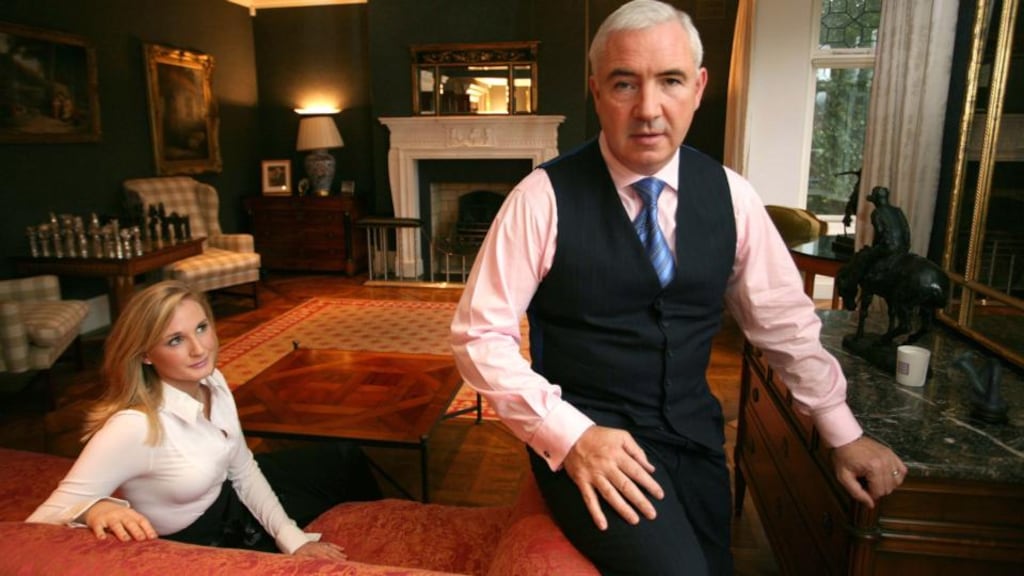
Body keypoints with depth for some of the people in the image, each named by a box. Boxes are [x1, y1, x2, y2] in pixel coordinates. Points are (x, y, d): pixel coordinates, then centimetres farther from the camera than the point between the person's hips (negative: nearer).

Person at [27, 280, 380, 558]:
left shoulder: (213, 383, -14)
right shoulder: (133, 427, -36)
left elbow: (243, 470, -4)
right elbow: (41, 521, -31)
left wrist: (293, 539, -8)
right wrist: (95, 510, -54)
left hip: (231, 500, 7)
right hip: (192, 544, -6)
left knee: (345, 459, 11)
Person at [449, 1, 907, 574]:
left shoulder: (729, 194, -2)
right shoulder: (545, 197, -14)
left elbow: (786, 320, 9)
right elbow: (481, 334, -11)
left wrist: (844, 432, 14)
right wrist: (567, 432, -21)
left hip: (695, 435, 5)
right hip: (587, 440, -4)